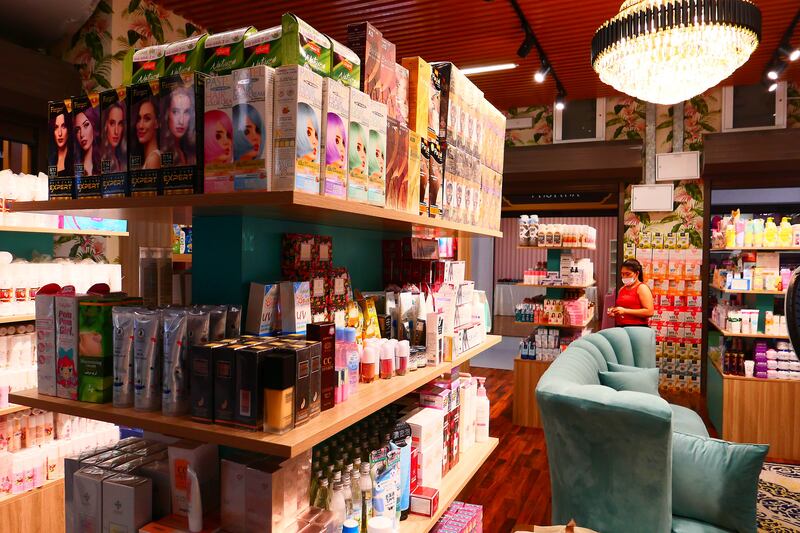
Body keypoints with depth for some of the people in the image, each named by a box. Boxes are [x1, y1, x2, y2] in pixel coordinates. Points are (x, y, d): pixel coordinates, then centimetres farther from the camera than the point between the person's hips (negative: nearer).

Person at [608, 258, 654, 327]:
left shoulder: (642, 288, -1)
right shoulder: (622, 289, 18)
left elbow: (649, 312, -12)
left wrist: (625, 311, -14)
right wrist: (615, 313, 8)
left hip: (637, 329, -6)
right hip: (620, 328, 6)